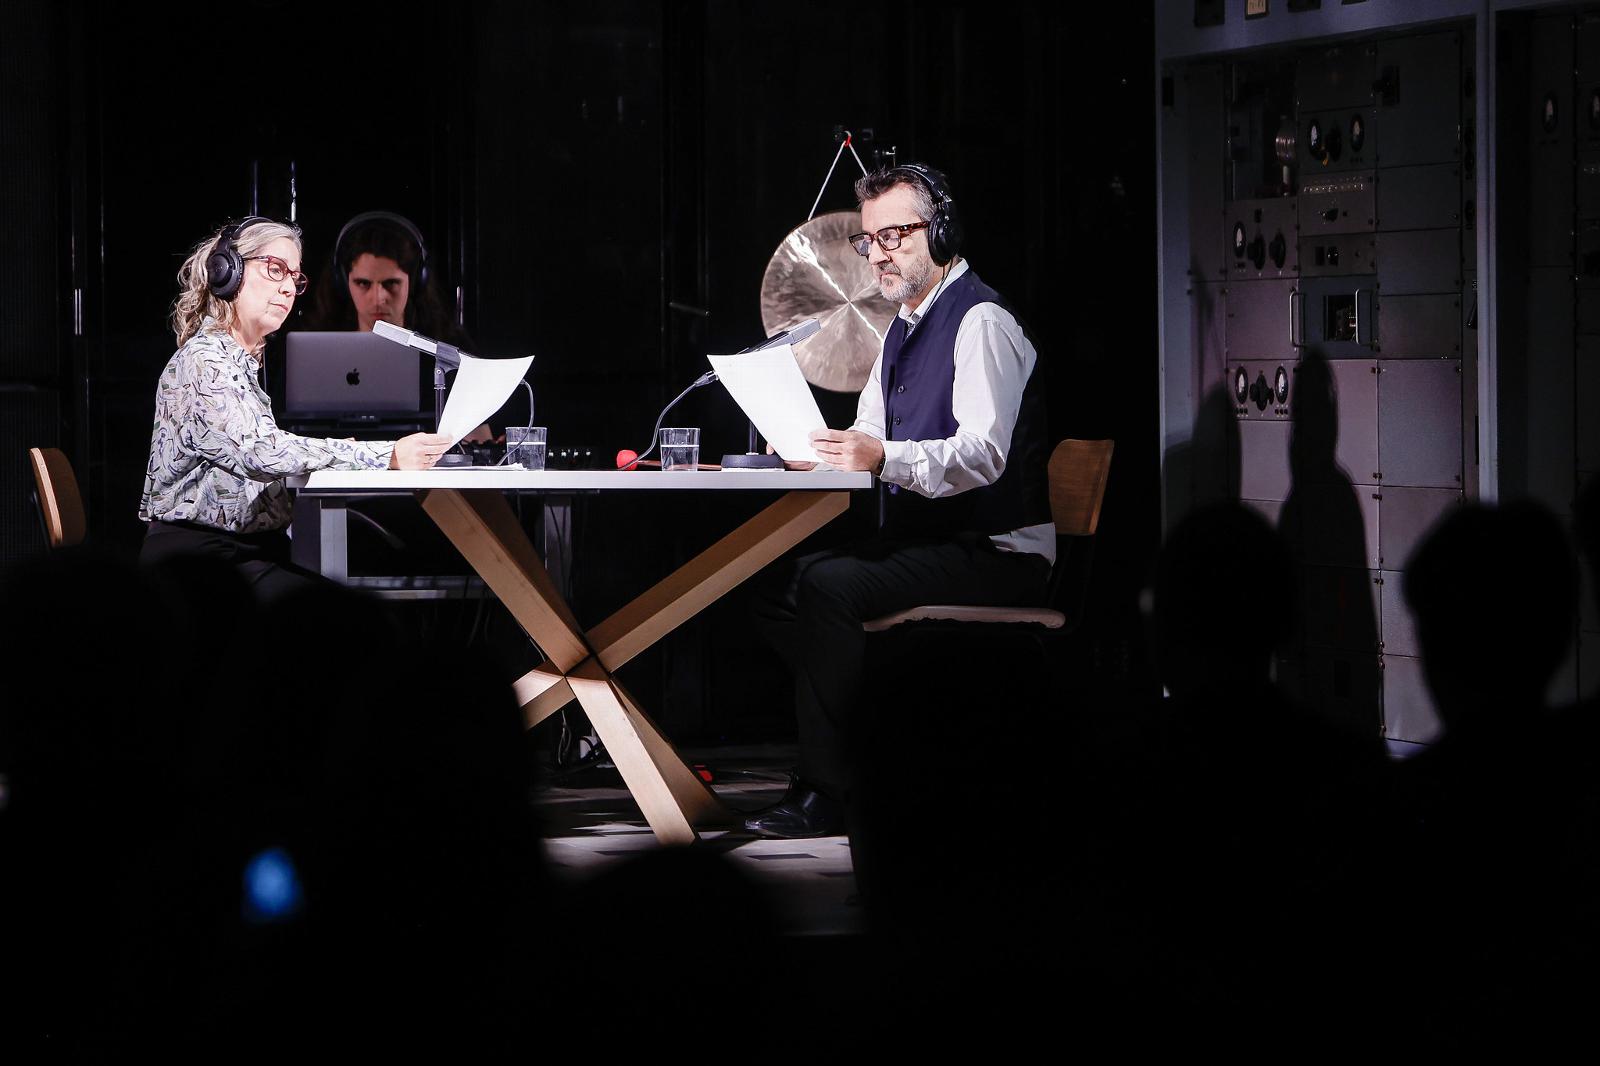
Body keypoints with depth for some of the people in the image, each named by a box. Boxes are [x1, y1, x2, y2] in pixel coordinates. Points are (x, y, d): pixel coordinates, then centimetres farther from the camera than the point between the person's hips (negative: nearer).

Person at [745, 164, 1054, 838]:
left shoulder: (982, 322, -12)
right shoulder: (903, 328, 19)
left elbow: (983, 453, -26)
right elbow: (871, 441, 22)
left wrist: (884, 458, -39)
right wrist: (815, 446, -1)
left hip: (993, 554, -10)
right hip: (920, 541, 10)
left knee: (829, 586, -27)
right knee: (777, 587, -4)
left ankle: (826, 792, -19)